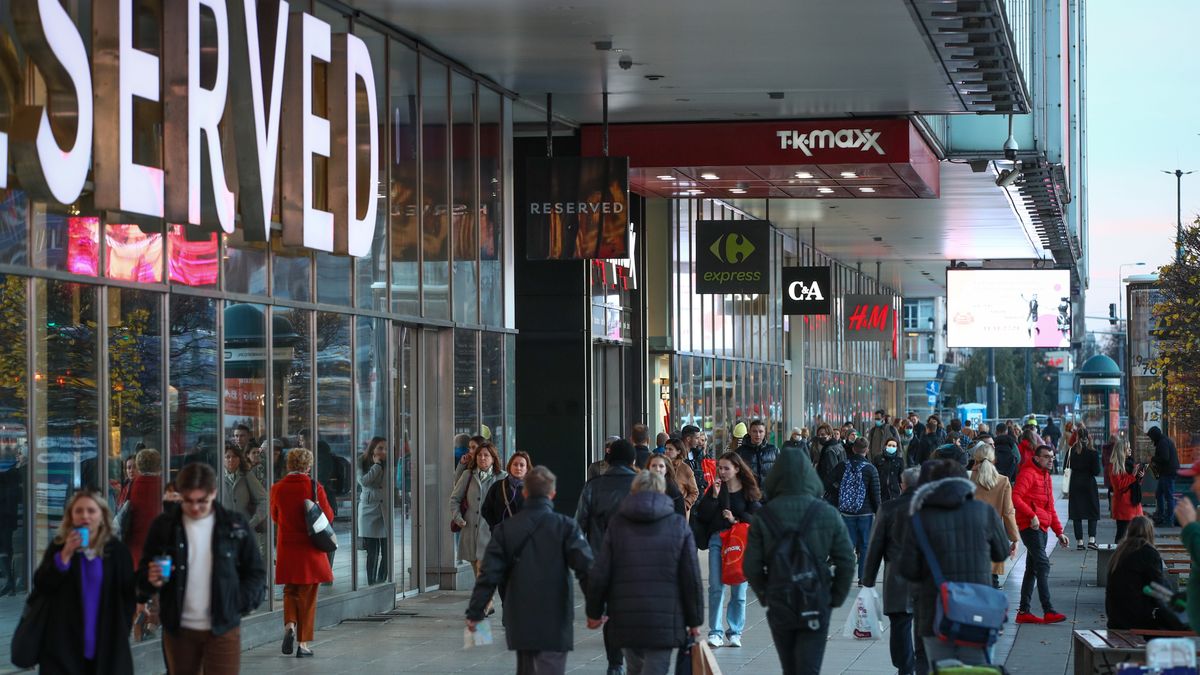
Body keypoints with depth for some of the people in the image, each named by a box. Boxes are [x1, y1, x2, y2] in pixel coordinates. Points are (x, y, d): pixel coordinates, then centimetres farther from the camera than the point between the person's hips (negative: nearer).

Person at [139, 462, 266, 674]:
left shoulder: (235, 525, -1)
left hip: (223, 629, -2)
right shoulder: (164, 526, 1)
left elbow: (256, 572, 6)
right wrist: (152, 580, -16)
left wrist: (240, 604, -9)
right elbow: (143, 574, 7)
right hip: (179, 630, 2)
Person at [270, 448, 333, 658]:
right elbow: (329, 516, -3)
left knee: (290, 590, 19)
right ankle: (303, 643, 7)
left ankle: (290, 624, -6)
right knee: (307, 595, 7)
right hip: (310, 550, -2)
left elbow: (275, 517, 10)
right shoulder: (315, 487, -12)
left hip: (286, 548, 2)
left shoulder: (277, 488, -4)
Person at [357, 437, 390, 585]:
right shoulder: (362, 464, 3)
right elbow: (364, 481, -15)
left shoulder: (388, 465, 6)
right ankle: (371, 583, 7)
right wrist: (376, 465, -9)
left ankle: (381, 583, 7)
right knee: (372, 552, 1)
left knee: (387, 552, -2)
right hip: (369, 511, -1)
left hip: (385, 511, 1)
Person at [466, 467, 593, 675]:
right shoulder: (566, 527, -5)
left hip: (519, 621, 4)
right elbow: (586, 568, -13)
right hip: (554, 622, -4)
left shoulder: (505, 529, 2)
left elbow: (489, 574, -1)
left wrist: (475, 613, 4)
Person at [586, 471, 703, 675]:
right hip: (664, 619, -2)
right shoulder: (678, 525, 0)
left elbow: (599, 574, 1)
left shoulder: (617, 524, 3)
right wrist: (694, 620, 9)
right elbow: (691, 577, 0)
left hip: (624, 618, 3)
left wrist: (594, 612, 14)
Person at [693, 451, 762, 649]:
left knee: (738, 589, 3)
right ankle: (715, 632, -1)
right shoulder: (716, 488, 7)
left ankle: (735, 632, 12)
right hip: (717, 539, 1)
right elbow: (702, 515, -1)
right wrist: (714, 496, -10)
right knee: (716, 587, -4)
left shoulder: (748, 490, 2)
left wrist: (736, 519, -14)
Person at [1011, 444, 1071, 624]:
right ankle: (1048, 611, -19)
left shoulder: (1045, 476, 22)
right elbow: (1015, 497, -21)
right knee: (1043, 565, -15)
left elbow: (1050, 508, 26)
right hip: (1030, 526, -10)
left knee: (1032, 569, 10)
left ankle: (1024, 611, 13)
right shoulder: (1028, 474, -8)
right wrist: (1032, 515, -25)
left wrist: (1059, 532, 21)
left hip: (1041, 527, 10)